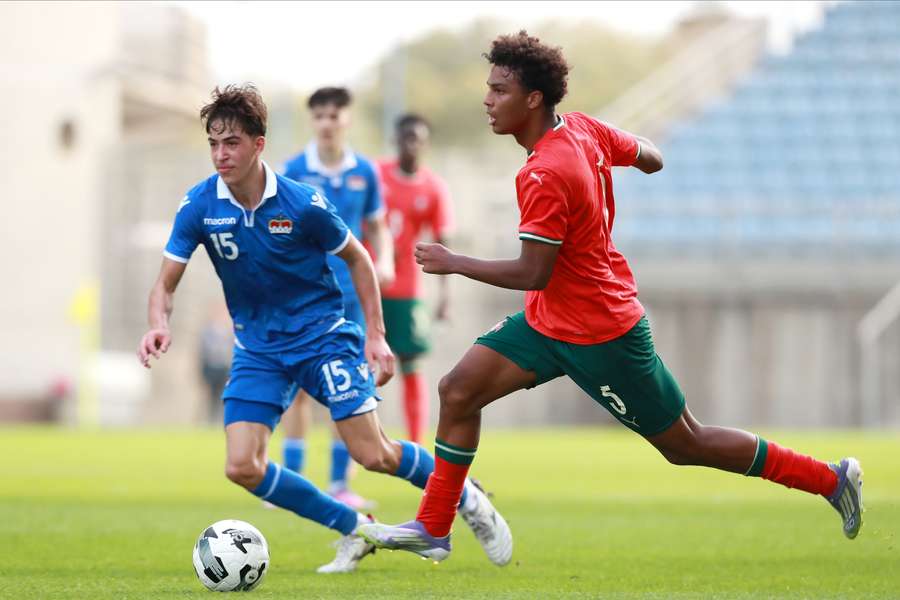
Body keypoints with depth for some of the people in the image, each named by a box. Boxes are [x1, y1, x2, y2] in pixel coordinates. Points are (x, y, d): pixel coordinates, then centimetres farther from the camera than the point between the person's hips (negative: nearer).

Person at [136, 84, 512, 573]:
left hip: (322, 335, -3)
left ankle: (467, 499, 18)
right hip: (257, 347, 3)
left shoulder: (302, 203, -16)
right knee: (242, 468, -11)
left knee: (375, 456, -11)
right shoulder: (198, 207, -11)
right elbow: (165, 283, -8)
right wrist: (159, 325, -31)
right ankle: (353, 530, 8)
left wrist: (375, 335, -5)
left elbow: (357, 260, 0)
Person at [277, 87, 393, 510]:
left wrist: (384, 260, -6)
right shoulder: (294, 170, -3)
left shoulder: (364, 172, 4)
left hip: (349, 293, 2)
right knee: (299, 387, -1)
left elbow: (377, 226, 13)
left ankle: (340, 485, 8)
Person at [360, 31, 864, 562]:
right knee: (459, 392, 0)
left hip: (601, 337, -10)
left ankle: (832, 479, 15)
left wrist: (453, 263, -19)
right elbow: (653, 159, 9)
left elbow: (533, 274, -28)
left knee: (686, 447, 3)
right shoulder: (584, 129, -3)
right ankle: (433, 529, 7)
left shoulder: (544, 176, -28)